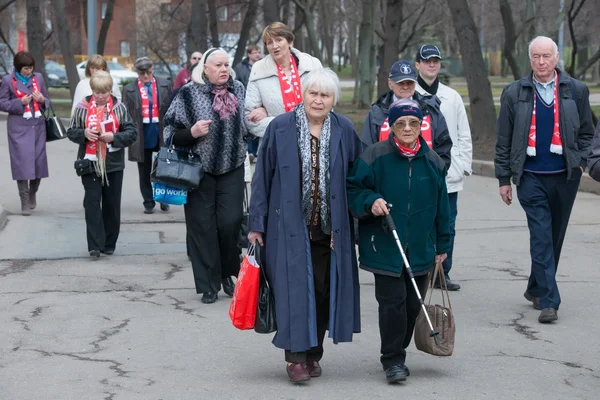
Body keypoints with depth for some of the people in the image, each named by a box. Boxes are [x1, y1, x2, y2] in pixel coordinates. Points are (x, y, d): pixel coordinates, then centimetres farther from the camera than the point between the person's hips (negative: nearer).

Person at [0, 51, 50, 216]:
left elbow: (47, 100, 16)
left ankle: (33, 193, 30)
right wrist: (20, 102, -14)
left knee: (39, 162, 5)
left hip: (38, 127, 3)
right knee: (22, 163, -7)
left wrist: (42, 100, -8)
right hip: (19, 128, -3)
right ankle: (25, 202, 0)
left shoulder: (38, 77, 8)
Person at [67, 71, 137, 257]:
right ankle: (95, 245, -8)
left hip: (114, 164, 1)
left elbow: (132, 132, 1)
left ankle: (109, 244, 18)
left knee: (112, 204, 7)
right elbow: (71, 132, 7)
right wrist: (84, 133, -14)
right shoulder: (83, 107, 2)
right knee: (92, 202, -7)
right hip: (90, 163, -1)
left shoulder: (119, 107, 1)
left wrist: (114, 137, -15)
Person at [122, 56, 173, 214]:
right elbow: (126, 114, -1)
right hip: (141, 134, 0)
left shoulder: (164, 86, 3)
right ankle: (148, 203, 16)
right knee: (144, 172, 7)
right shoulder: (129, 90, 0)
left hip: (161, 133, 0)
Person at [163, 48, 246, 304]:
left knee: (230, 223, -3)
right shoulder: (189, 95, -6)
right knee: (203, 227, 1)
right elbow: (171, 134, -4)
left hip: (232, 169, 2)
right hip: (199, 170, -2)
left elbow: (247, 126, 24)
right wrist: (192, 132, -20)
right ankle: (209, 285, 10)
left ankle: (227, 274, 20)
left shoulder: (238, 91, 6)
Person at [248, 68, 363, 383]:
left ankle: (313, 353, 20)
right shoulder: (280, 128, -5)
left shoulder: (344, 131, 1)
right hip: (290, 224, -2)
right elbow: (262, 177, -1)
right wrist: (256, 224, -2)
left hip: (330, 226, 2)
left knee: (323, 289, 7)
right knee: (295, 287, -5)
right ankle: (296, 355, 3)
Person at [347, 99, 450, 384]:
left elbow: (441, 207, 11)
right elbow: (352, 189, -1)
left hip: (420, 250, 4)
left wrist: (442, 245, 13)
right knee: (392, 303, -7)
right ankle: (393, 360, 4)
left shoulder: (432, 162, 5)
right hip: (384, 248, -4)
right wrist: (370, 201, -21)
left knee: (413, 304, 9)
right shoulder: (375, 156, -7)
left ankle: (398, 350, 27)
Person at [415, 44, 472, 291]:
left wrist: (464, 166, 7)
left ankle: (442, 274, 15)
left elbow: (464, 135, 16)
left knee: (447, 227, 6)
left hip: (449, 175, 4)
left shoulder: (452, 97, 13)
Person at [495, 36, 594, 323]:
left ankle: (536, 289, 29)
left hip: (565, 176, 2)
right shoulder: (514, 93, 3)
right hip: (531, 177, -2)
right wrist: (504, 178, 5)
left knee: (554, 237, 11)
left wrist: (581, 161, 0)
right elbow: (504, 140, 7)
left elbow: (586, 132, 14)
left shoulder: (576, 91, 5)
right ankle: (548, 301, -11)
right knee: (541, 237, -10)